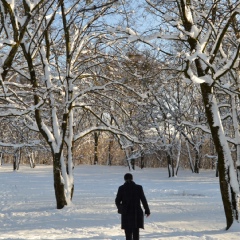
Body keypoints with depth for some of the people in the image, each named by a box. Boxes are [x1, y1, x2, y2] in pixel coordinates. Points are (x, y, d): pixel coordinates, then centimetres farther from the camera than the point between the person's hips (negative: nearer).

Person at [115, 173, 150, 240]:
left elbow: (117, 201, 1)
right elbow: (143, 200, -2)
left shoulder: (121, 188, -4)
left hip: (126, 213, 0)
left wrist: (119, 208, 22)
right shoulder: (138, 187, -4)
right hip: (137, 213, 0)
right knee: (136, 232, 11)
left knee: (128, 232, 8)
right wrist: (147, 211, 9)